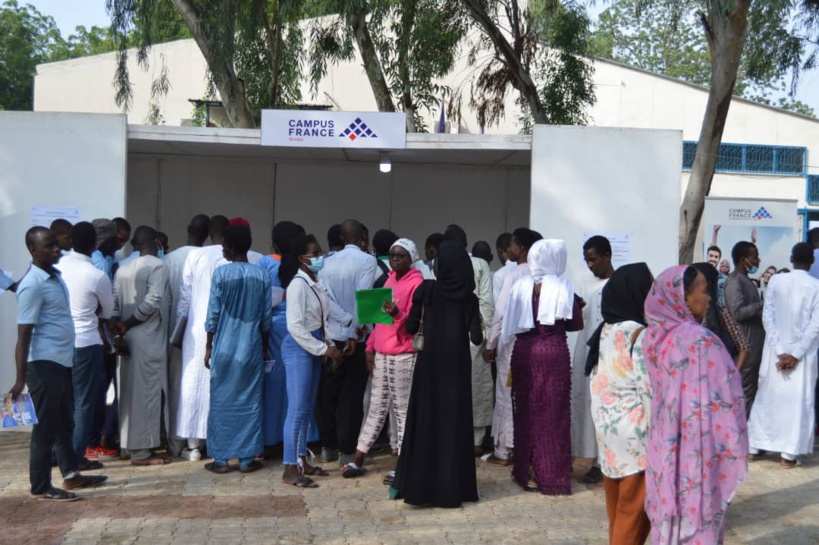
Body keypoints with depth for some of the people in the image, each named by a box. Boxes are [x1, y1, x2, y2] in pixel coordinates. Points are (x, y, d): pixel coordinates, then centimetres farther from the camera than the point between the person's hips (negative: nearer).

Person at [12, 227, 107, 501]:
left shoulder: (55, 276, 10)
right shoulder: (32, 285, -17)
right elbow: (24, 334, -20)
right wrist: (21, 378, -22)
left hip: (62, 360, 9)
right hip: (44, 364, -9)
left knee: (65, 422, 18)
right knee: (46, 426, 0)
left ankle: (71, 474, 30)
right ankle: (41, 486, 10)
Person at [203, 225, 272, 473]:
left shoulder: (221, 273, -9)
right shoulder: (261, 275, 0)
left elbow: (213, 315, -6)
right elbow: (266, 317, 3)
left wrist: (209, 346, 4)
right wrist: (264, 348, 14)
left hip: (224, 348, -2)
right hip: (252, 348, 2)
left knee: (221, 402, 7)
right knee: (250, 402, 8)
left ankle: (221, 459, 11)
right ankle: (247, 458, 11)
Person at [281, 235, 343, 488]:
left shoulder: (315, 282, 10)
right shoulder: (298, 284, -16)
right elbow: (295, 326, -20)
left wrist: (330, 346, 4)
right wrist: (323, 349, -17)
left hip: (314, 348, 9)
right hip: (298, 349, -9)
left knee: (308, 408, 13)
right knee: (298, 408, -7)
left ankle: (301, 460, 22)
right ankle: (290, 469, -1)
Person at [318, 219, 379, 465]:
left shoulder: (328, 262, 5)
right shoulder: (367, 261, -7)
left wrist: (345, 322, -5)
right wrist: (355, 330, -12)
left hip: (331, 336, 4)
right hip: (356, 338, -4)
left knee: (328, 393, 13)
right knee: (352, 396, 3)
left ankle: (328, 447, 20)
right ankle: (347, 451, 5)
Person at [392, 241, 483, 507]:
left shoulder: (426, 289, -5)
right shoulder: (469, 298, -2)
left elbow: (411, 328, -5)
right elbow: (477, 338, -6)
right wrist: (477, 325, 14)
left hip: (429, 363, 0)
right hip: (457, 365, 1)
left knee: (423, 420, 7)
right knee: (454, 421, 7)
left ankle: (414, 483, 11)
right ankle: (452, 487, 9)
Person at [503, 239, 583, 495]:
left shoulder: (520, 286, 2)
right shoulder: (562, 288, -7)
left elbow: (512, 323, 7)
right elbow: (576, 324, -1)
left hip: (523, 351, 4)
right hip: (553, 352, -3)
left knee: (526, 411, 13)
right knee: (552, 412, 4)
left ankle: (525, 470, 19)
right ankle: (550, 474, 6)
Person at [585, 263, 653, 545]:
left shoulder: (605, 331, 6)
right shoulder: (639, 334, -18)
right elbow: (649, 389, -18)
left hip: (608, 427, 8)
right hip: (634, 431, -8)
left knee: (617, 506, 17)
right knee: (634, 510, 3)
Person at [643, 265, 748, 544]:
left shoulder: (654, 336, 2)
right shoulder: (699, 340, -20)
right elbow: (723, 399, -18)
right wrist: (732, 447, -8)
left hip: (665, 448, 7)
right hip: (696, 451, -7)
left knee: (670, 515, 17)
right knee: (695, 520, 5)